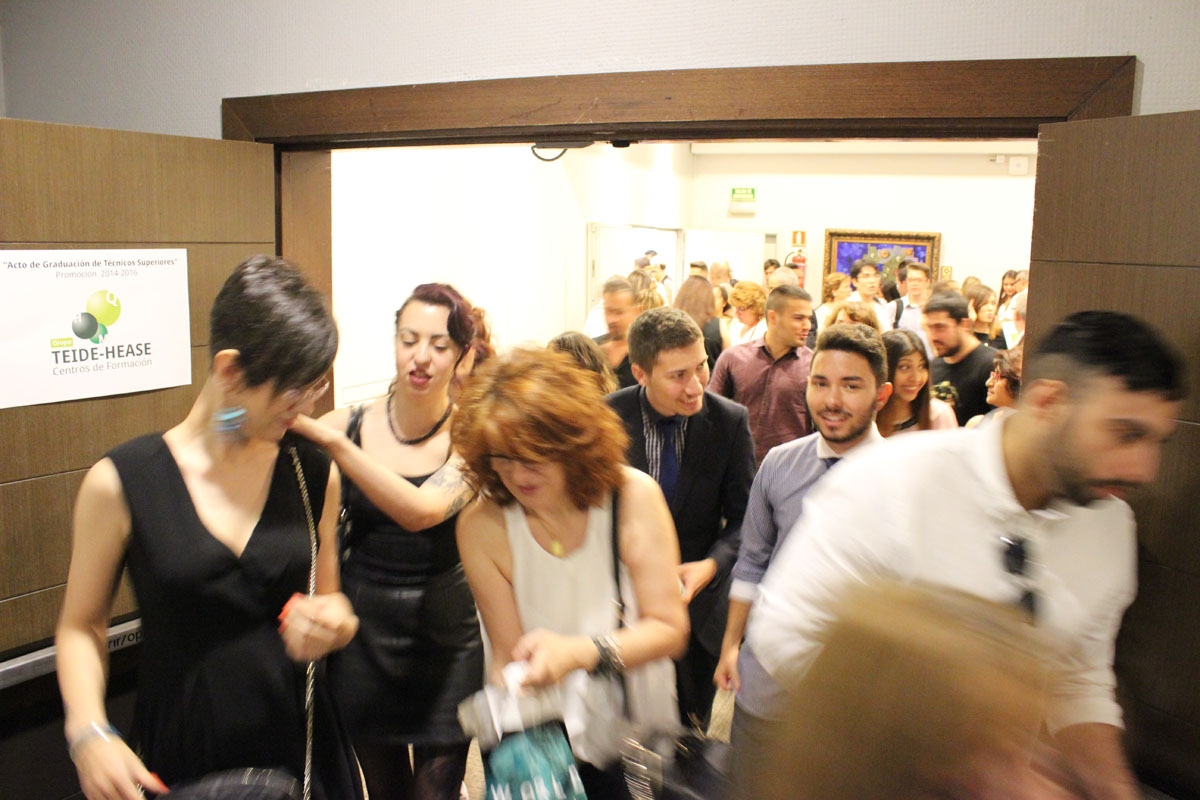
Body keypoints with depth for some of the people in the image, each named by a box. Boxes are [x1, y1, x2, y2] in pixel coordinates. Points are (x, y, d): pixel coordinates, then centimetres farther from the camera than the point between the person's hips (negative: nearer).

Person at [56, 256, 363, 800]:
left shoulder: (315, 474, -2)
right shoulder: (120, 483, -11)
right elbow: (81, 626, 0)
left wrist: (333, 623, -12)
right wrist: (89, 732, -14)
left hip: (299, 744, 3)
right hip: (179, 756, -2)